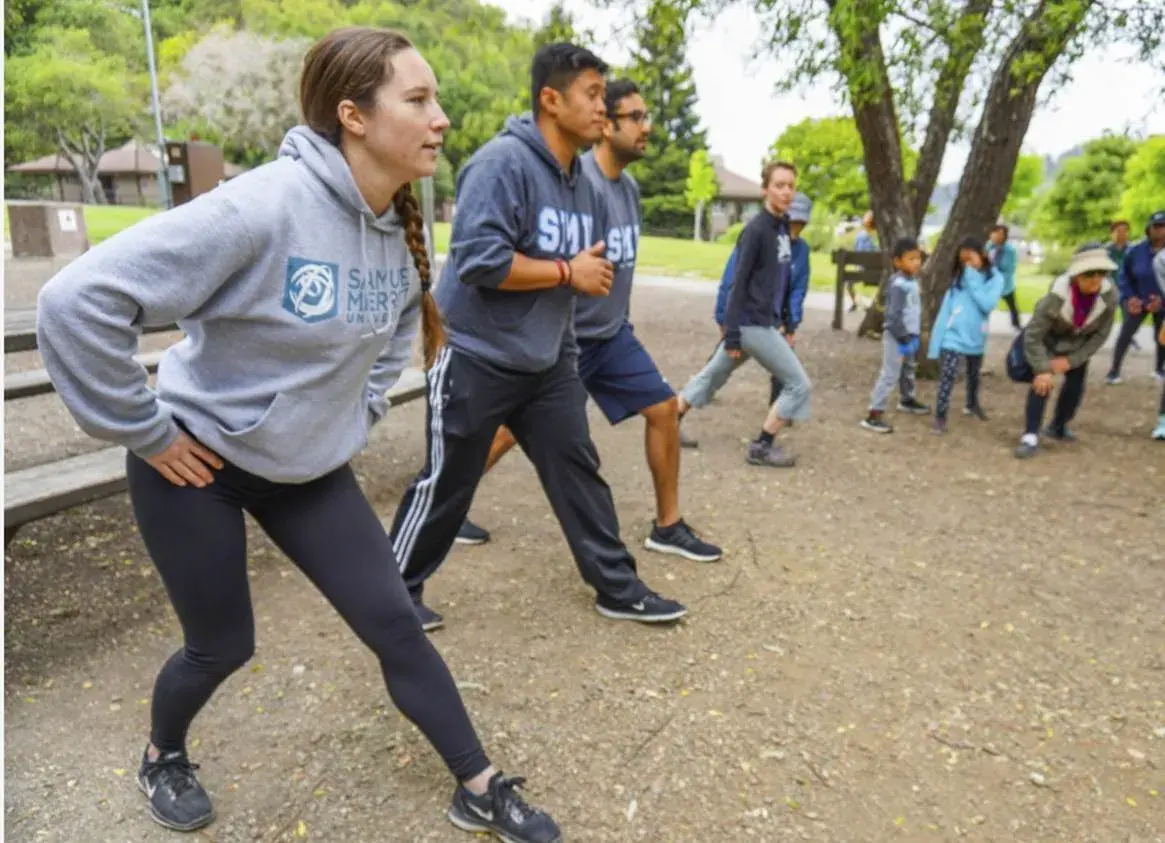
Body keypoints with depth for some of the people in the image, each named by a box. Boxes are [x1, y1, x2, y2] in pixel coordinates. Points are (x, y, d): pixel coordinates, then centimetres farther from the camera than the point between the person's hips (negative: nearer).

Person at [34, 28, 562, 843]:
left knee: (395, 621, 4)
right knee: (223, 645, 11)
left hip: (309, 468, 6)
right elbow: (78, 299, -29)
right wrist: (145, 432, -20)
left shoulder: (402, 226, -6)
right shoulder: (264, 205, -29)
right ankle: (162, 757, 47)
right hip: (200, 461, -5)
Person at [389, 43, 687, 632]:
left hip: (548, 362, 8)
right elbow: (479, 259, -27)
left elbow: (590, 267, 23)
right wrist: (567, 273, -19)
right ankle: (395, 592, 25)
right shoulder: (503, 163, -18)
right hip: (475, 359, -7)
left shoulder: (584, 185, 10)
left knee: (578, 470, 9)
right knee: (447, 484, 4)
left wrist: (597, 272, 1)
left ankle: (618, 589, 22)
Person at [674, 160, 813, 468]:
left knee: (711, 376, 16)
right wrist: (732, 334, -19)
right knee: (800, 385, -3)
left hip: (765, 321, 9)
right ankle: (761, 447, 6)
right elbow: (738, 283, -17)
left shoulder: (783, 227, 11)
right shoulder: (756, 229, -15)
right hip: (753, 323, -9)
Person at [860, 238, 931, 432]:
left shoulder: (913, 282, 8)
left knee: (909, 369, 26)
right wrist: (903, 338, -20)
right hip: (896, 336, -9)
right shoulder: (898, 284, -22)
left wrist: (916, 335, 15)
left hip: (910, 335, 9)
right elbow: (893, 315, -24)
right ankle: (873, 414, -10)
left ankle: (906, 399, 48)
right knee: (890, 375, -11)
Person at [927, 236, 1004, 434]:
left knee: (973, 375, 23)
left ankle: (972, 404, 47)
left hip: (976, 338, 1)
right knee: (947, 376, -15)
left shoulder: (994, 278, -4)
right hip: (954, 336, -1)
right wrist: (936, 341, -8)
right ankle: (940, 417, -10)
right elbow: (946, 309, -3)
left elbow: (988, 305, -20)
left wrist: (973, 281, -17)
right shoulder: (959, 277, 0)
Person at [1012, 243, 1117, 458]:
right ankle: (1031, 437, -17)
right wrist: (1042, 369, -33)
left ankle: (1058, 427, 35)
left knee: (1075, 384, 8)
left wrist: (1071, 360, -19)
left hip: (1078, 343, 4)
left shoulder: (1109, 294, -27)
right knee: (1042, 380, -20)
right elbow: (1033, 336, -30)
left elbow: (1100, 334, -14)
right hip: (1048, 339, -4)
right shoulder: (1057, 295, -37)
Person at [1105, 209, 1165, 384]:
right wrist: (1130, 297, -9)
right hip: (1138, 300, 0)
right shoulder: (1137, 250, -10)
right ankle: (1114, 370, -3)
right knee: (1125, 334, -10)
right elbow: (1124, 275, 1)